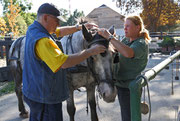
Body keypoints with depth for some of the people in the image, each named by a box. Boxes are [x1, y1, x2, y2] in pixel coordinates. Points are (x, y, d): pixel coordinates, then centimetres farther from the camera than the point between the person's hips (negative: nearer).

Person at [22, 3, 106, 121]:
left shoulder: (33, 29, 3)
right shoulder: (42, 40, -29)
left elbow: (60, 32, 12)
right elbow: (64, 63, -33)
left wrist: (80, 27, 1)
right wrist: (90, 51, -25)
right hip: (45, 98, -10)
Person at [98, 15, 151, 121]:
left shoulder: (142, 43, -19)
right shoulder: (126, 40, 9)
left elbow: (128, 53, -40)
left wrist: (109, 37, -36)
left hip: (129, 88, -8)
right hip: (121, 84, 9)